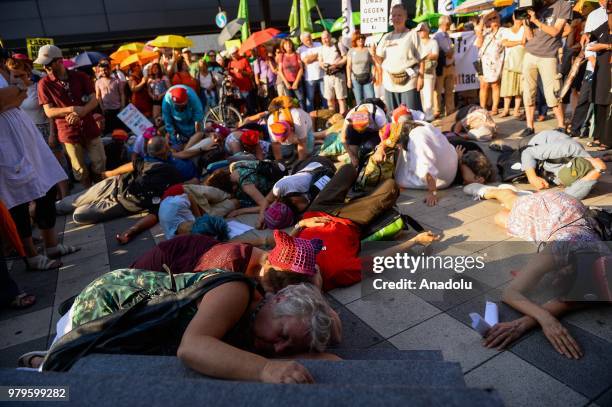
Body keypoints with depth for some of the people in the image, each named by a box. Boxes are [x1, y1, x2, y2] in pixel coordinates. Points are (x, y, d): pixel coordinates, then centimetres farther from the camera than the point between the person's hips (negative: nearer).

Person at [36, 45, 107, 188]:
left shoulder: (80, 76, -1)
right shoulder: (44, 84, -4)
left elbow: (94, 100, -3)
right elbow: (49, 112, -6)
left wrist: (80, 113, -21)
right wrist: (71, 109, -22)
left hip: (90, 128, 1)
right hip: (69, 132, -1)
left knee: (100, 165, 6)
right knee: (80, 171, 7)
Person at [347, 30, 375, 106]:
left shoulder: (368, 50, 2)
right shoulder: (351, 51, 2)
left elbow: (373, 63, 5)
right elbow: (348, 66, 2)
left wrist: (373, 75, -4)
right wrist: (348, 79, -4)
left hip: (367, 78, 0)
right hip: (355, 79, 0)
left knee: (371, 99, -5)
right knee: (359, 100, 4)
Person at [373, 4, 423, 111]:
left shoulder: (412, 34, 2)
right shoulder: (386, 37, 13)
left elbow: (421, 58, 0)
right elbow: (380, 59, 11)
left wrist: (421, 77, -9)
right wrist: (373, 53, -10)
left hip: (409, 81, -4)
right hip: (389, 82, 4)